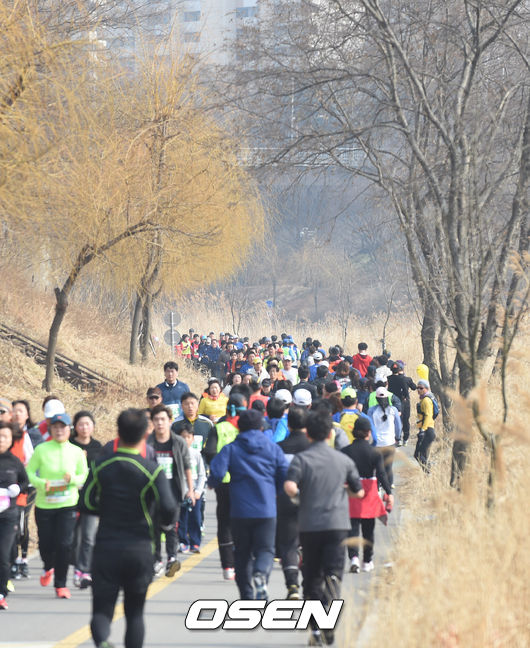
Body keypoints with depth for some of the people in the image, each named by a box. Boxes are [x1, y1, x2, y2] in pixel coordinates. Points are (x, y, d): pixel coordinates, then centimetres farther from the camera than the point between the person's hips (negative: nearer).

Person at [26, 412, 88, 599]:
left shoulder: (76, 452, 1)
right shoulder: (41, 449, -3)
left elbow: (84, 476, 7)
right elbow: (29, 472, -1)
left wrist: (73, 479, -15)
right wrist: (41, 483, -19)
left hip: (67, 505, 0)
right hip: (44, 504, 0)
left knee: (64, 544, -9)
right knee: (45, 543, 7)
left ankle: (60, 584, 4)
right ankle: (48, 568, 42)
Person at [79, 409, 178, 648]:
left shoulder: (101, 466, -2)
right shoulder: (152, 470, -9)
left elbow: (85, 504, -1)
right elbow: (168, 508, -17)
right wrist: (167, 522, 7)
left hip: (105, 548, 1)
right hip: (139, 549, -1)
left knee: (102, 610, 2)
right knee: (135, 612, 15)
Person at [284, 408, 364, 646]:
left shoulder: (301, 458, -3)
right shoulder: (343, 459, 6)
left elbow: (289, 486, -19)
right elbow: (359, 492, 13)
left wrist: (298, 495, 2)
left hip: (309, 525, -1)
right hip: (337, 523, 1)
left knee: (312, 577, 10)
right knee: (333, 572, -4)